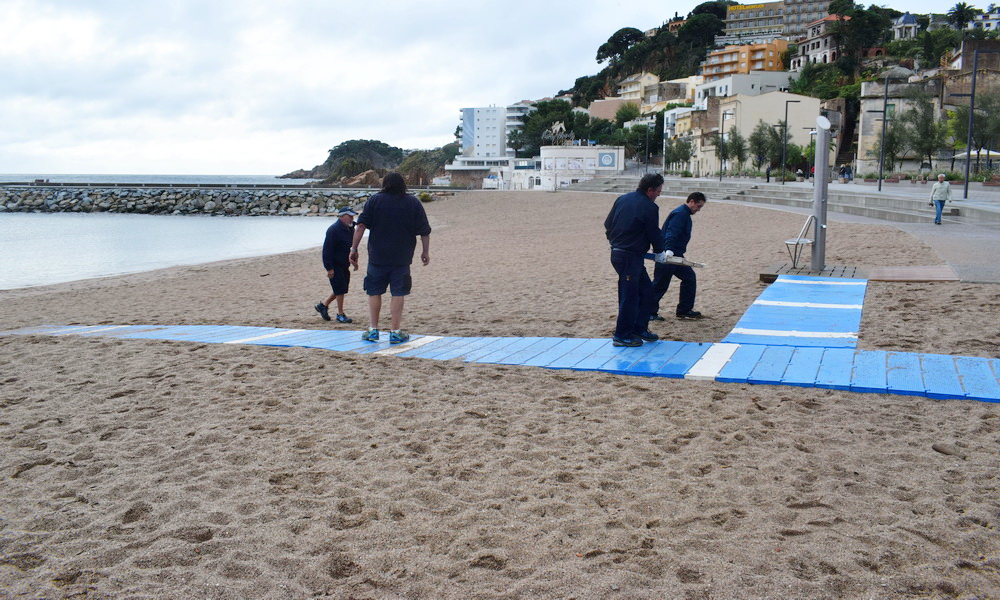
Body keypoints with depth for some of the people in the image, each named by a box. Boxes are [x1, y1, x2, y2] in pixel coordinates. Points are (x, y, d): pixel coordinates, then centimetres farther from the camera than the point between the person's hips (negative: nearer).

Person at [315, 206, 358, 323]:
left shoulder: (350, 229, 8)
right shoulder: (333, 230, -18)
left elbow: (352, 246, 23)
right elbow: (327, 250, -20)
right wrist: (329, 268, -22)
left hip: (344, 265, 8)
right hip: (335, 266, -8)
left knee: (341, 289, 12)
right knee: (340, 289, -4)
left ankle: (323, 305, 28)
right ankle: (340, 315, 7)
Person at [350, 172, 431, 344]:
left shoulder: (374, 200, 3)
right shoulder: (413, 203, 5)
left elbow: (361, 226, -4)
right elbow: (424, 231, 2)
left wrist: (354, 249, -1)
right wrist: (425, 252, 12)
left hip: (377, 256, 0)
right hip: (402, 259, 0)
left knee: (374, 292, 11)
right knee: (398, 293, 4)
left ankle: (373, 330, 11)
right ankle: (395, 332, 3)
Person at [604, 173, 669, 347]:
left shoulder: (622, 199, 9)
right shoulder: (649, 207, -14)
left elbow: (607, 224, 15)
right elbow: (654, 233, -6)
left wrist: (614, 241, 28)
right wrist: (659, 252, 12)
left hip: (617, 253, 9)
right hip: (631, 257, -9)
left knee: (646, 289, 18)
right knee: (630, 295, -1)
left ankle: (640, 328, 24)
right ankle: (622, 335, 6)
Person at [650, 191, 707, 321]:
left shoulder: (684, 214, 19)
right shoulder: (680, 214, -15)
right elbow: (671, 233, -29)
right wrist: (669, 251, -41)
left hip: (675, 255, 11)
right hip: (667, 256, -11)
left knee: (689, 277, 10)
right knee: (660, 284, -4)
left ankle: (684, 310, 16)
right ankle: (650, 312, 5)